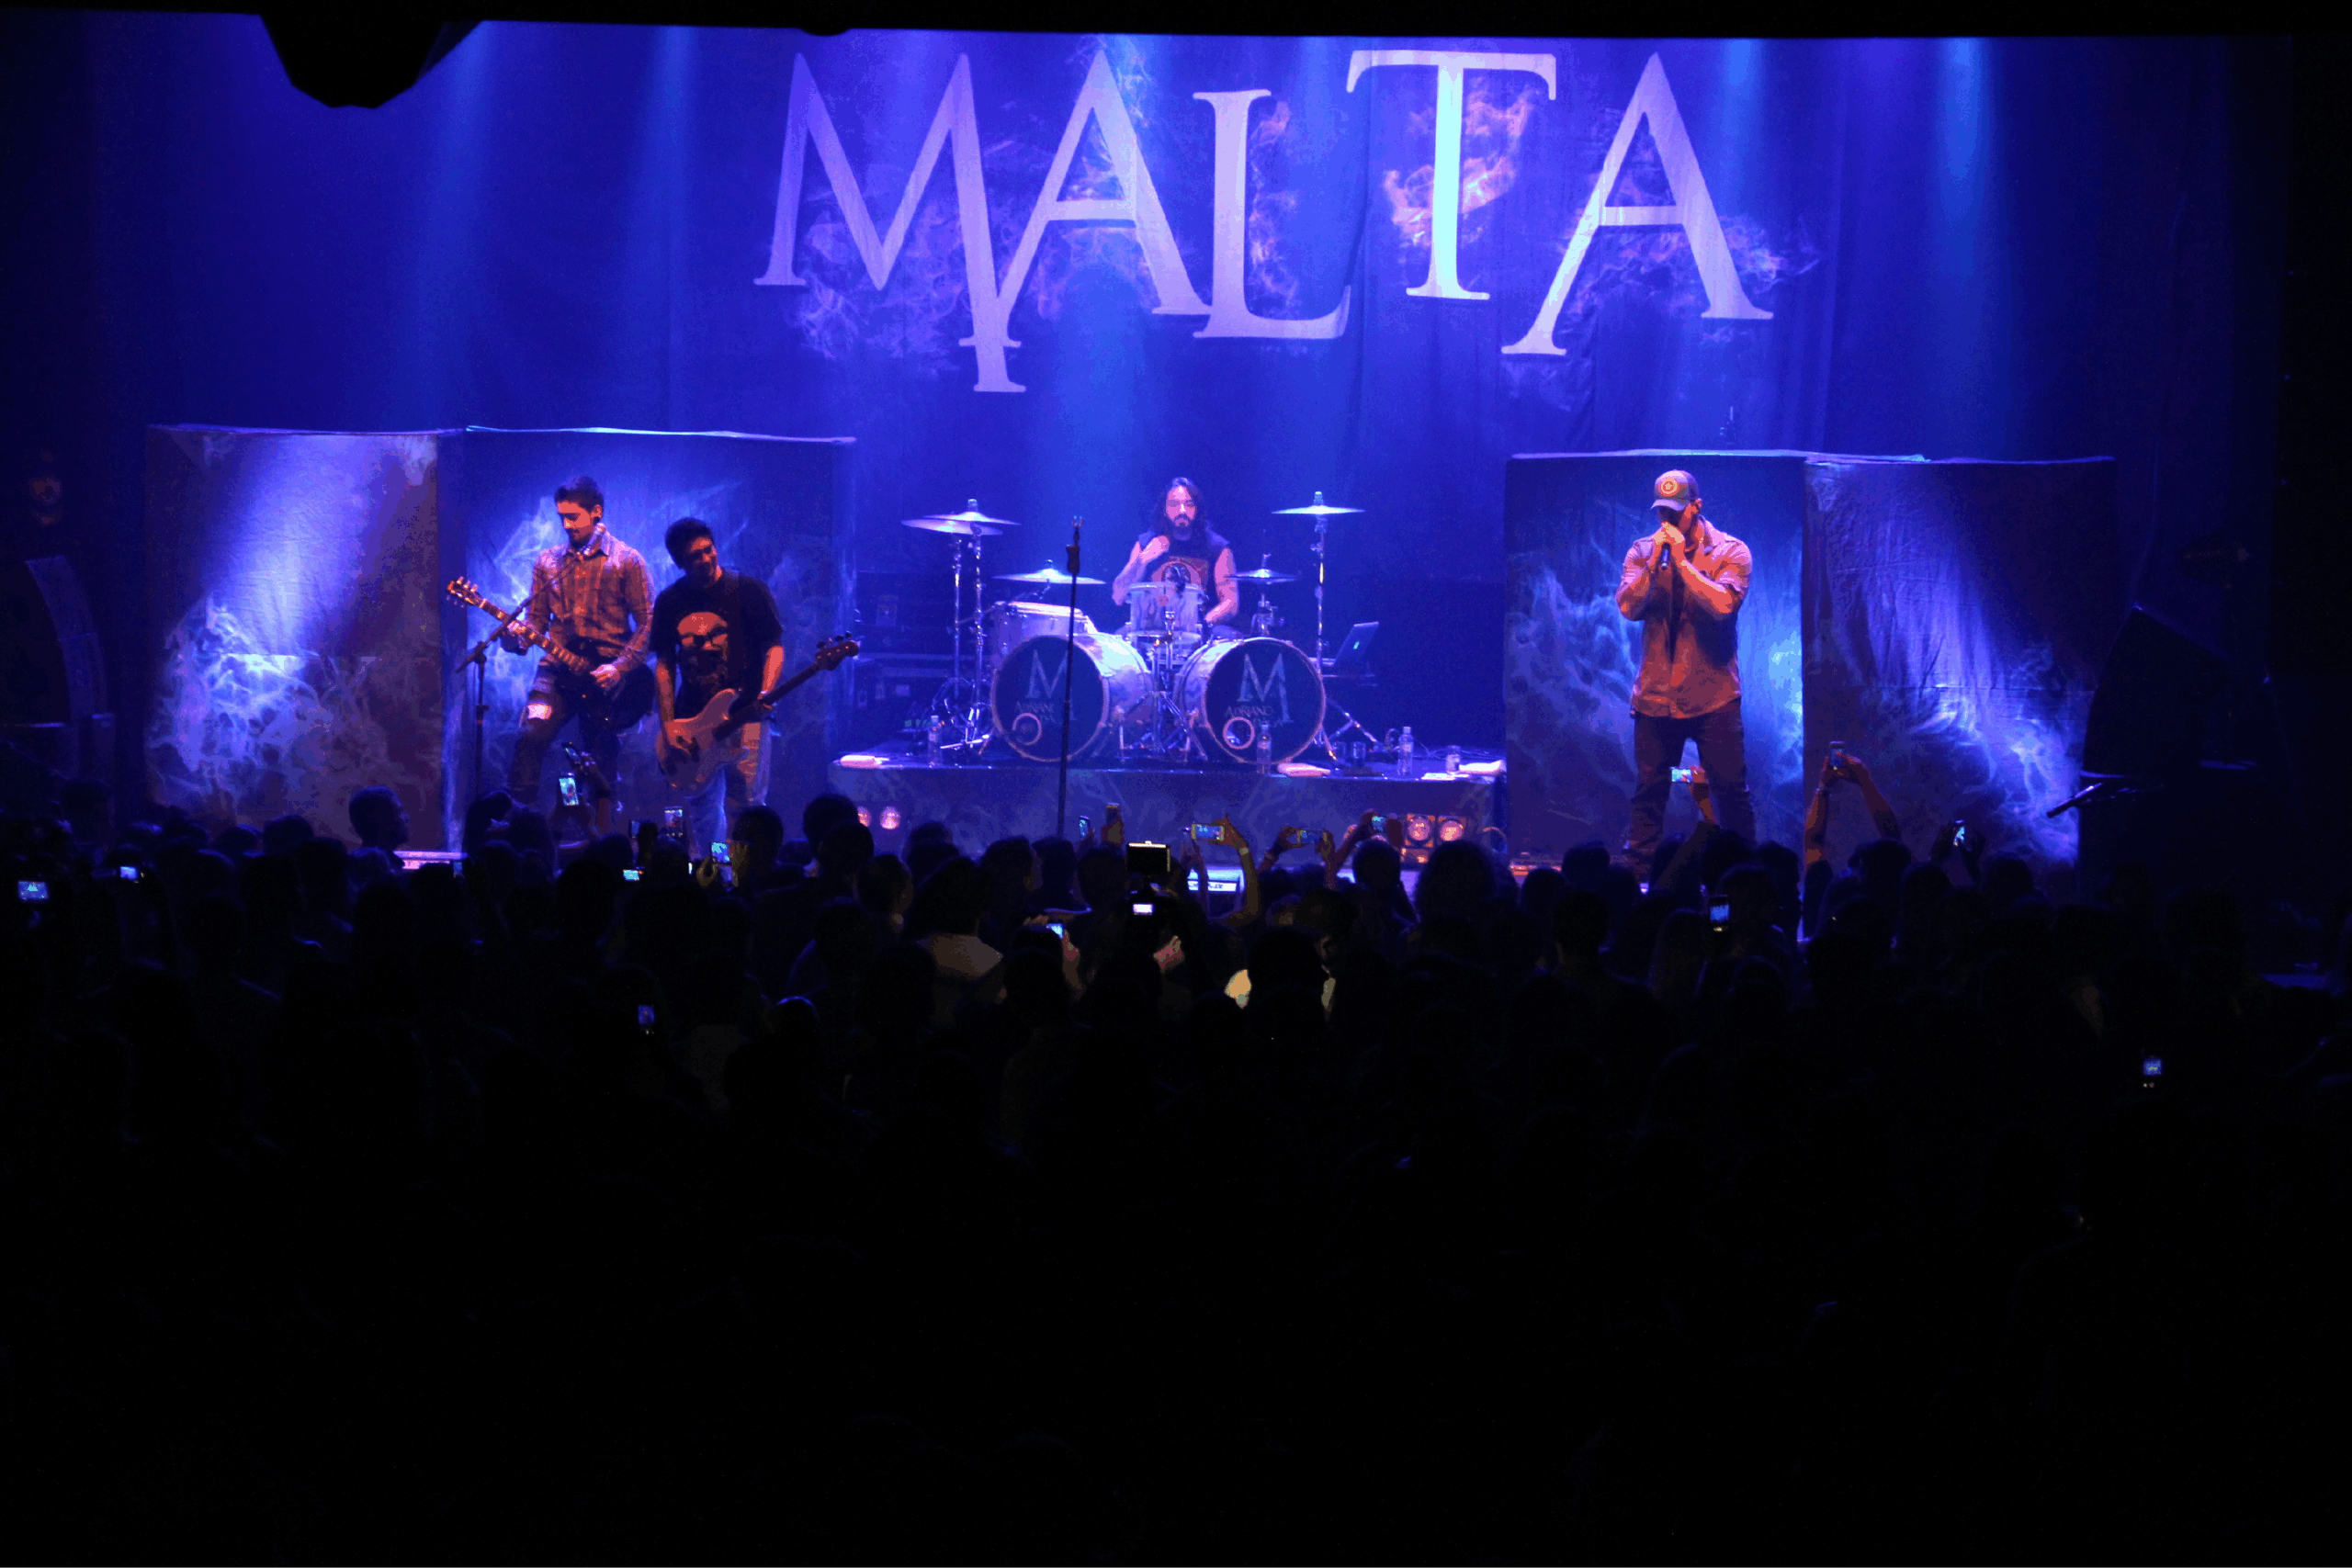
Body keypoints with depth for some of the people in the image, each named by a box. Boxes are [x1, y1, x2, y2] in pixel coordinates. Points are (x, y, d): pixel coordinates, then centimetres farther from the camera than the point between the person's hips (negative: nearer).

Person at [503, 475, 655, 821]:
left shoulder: (626, 561, 1)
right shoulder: (548, 561, 12)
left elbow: (647, 623, -3)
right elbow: (537, 619, 12)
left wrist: (620, 667, -14)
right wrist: (518, 639, -10)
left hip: (607, 674, -2)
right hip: (558, 669, 2)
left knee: (603, 757, 2)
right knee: (531, 735, -19)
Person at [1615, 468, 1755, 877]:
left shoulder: (1729, 552, -2)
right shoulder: (1642, 551, 7)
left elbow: (1723, 604, -18)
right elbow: (1628, 606, -5)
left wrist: (1682, 560, -16)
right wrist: (1655, 561, -13)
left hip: (1714, 694, -2)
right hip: (1656, 693, 2)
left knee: (1730, 789, 0)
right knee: (1649, 789, 5)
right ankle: (1637, 873, 11)